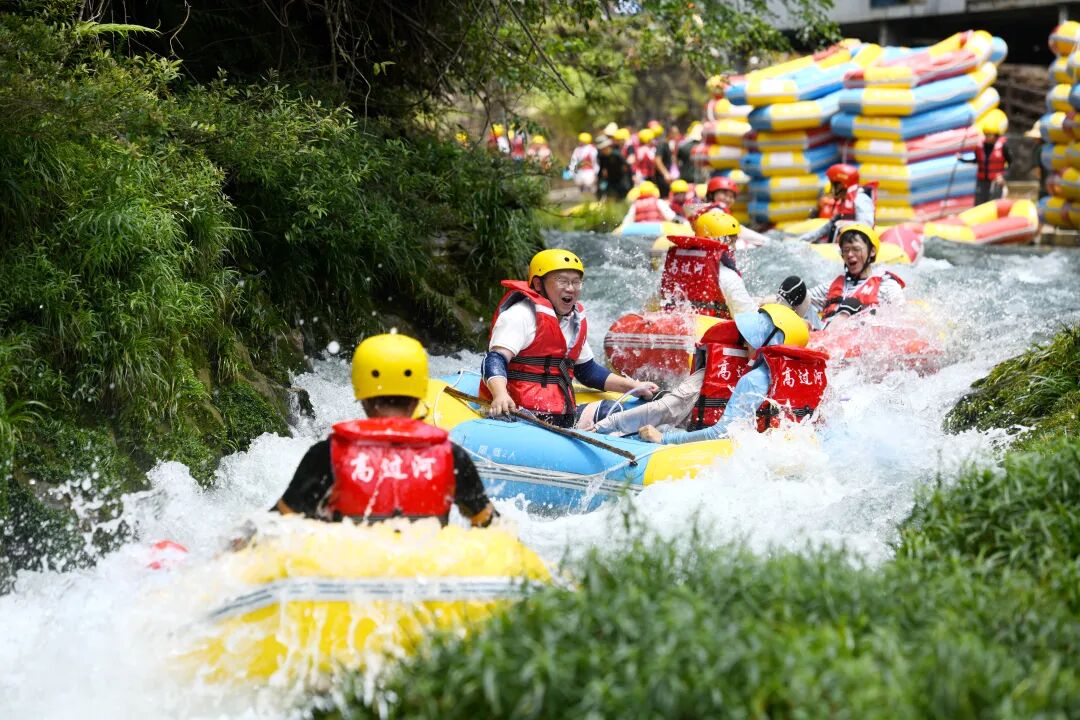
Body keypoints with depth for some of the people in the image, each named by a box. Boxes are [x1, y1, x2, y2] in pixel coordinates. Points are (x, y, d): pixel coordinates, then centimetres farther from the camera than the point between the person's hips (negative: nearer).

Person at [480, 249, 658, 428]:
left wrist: (634, 386, 26)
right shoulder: (520, 314, -7)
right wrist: (500, 395, -39)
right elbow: (495, 359, -19)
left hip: (564, 415, 9)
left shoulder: (576, 321, 21)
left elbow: (587, 370, 33)